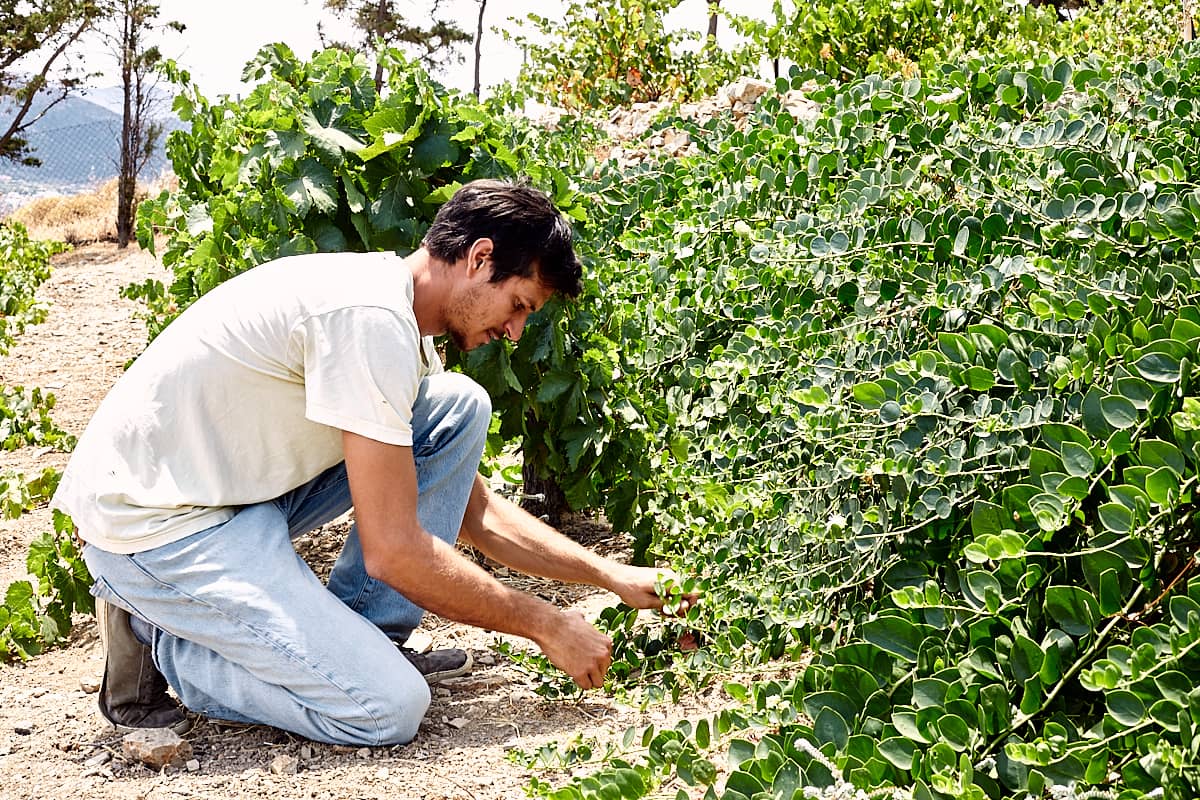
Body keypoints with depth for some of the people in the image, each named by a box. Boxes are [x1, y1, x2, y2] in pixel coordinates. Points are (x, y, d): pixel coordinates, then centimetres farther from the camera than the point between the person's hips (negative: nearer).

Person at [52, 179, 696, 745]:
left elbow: (477, 512, 16)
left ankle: (357, 638, 5)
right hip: (149, 520, -10)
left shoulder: (399, 323, 8)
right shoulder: (371, 318, -23)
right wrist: (547, 627, -12)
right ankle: (159, 643, 0)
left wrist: (614, 577, 9)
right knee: (389, 707, -20)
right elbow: (394, 554, -23)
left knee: (460, 408, 3)